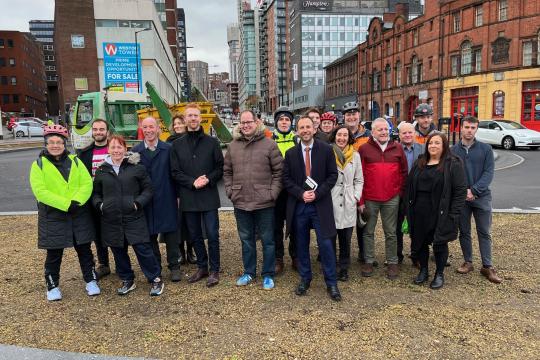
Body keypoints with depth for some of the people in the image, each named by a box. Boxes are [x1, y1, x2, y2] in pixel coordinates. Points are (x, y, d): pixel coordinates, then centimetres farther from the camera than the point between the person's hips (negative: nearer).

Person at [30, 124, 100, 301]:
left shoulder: (75, 161, 6)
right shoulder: (39, 164, -2)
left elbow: (87, 183, -2)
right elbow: (40, 190, -13)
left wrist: (77, 201, -19)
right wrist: (65, 204, -20)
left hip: (79, 213, 2)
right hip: (52, 216, -2)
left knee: (84, 249, 10)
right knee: (54, 253, 9)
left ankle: (91, 281, 24)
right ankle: (52, 286, 26)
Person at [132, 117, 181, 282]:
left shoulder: (169, 149, 0)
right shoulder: (135, 151, 3)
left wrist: (177, 194, -4)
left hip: (167, 199, -1)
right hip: (145, 201, 1)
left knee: (170, 232, 4)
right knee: (149, 234, 11)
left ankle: (174, 266, 18)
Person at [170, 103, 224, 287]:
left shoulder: (212, 142, 2)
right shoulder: (177, 145, 7)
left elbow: (220, 167, 2)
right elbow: (175, 172, 2)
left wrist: (208, 179, -14)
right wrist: (193, 182, -12)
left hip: (209, 197, -2)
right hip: (188, 198, 3)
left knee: (212, 235, 0)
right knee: (195, 235, 12)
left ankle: (214, 270, 14)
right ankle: (202, 267, 27)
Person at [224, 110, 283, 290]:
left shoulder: (269, 145, -5)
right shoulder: (233, 145, 6)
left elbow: (279, 171, -4)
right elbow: (227, 171, 13)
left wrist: (273, 193, -10)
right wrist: (230, 191, 3)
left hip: (264, 202, -3)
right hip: (240, 202, 4)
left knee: (267, 240, 8)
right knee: (246, 239, 16)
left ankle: (268, 275, 23)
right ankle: (249, 272, 32)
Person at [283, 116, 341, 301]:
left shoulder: (326, 150, 0)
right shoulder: (290, 153, 5)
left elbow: (332, 175, -2)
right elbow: (286, 179, 4)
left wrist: (317, 193, -12)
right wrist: (301, 194, -11)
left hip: (320, 204, -2)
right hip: (298, 205, 2)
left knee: (325, 243, -2)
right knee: (302, 244, 11)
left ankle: (331, 283, 12)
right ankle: (304, 279, 27)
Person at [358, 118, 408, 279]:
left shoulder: (397, 148, 6)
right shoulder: (364, 149, -1)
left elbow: (404, 172, 12)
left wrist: (400, 192, 5)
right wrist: (360, 199, -6)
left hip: (391, 198, 1)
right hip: (369, 198, -1)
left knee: (391, 232, 10)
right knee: (368, 231, 10)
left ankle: (392, 262, 23)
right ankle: (368, 261, 23)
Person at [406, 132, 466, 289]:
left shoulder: (453, 164, -6)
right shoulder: (419, 163, 11)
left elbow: (460, 190, -10)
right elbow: (409, 187, 12)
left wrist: (454, 214, -15)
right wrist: (409, 209, 5)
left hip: (440, 214, -4)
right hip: (419, 213, 5)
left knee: (440, 243, 6)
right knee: (420, 242, 11)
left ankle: (439, 274, 24)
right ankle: (423, 271, 29)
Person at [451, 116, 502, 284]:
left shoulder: (485, 149, -1)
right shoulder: (453, 150, 1)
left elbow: (489, 173, -7)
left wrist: (473, 190, -17)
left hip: (482, 197, -1)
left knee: (484, 232, 5)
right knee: (464, 232, 10)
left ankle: (487, 266, 14)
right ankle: (468, 262, 24)